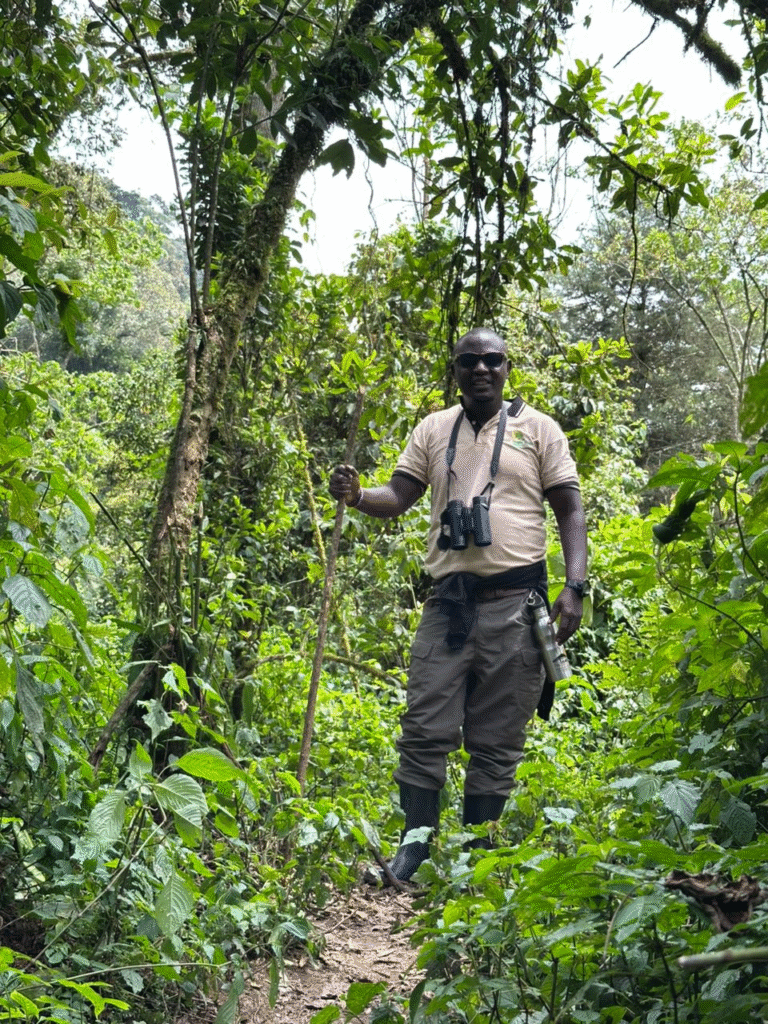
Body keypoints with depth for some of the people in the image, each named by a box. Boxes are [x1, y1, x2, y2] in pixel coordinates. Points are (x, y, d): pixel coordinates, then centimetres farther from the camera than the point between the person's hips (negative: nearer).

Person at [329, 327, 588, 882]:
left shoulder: (538, 428, 6)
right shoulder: (434, 429, 13)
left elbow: (571, 510, 4)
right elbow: (398, 497, 9)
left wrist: (575, 587, -8)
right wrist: (357, 495, -14)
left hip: (515, 604, -2)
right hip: (449, 601, 2)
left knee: (498, 742, 5)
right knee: (425, 729, 0)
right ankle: (415, 846, 14)